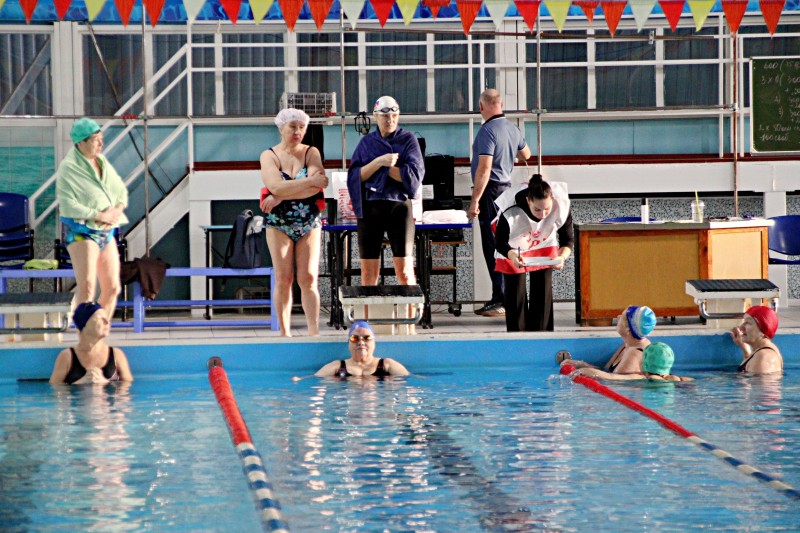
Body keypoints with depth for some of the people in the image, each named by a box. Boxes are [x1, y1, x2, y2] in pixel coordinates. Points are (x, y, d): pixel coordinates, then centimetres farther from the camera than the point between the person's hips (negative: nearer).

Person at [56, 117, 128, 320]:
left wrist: (118, 209, -6)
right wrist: (100, 215, -19)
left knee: (112, 288, 7)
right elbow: (67, 204, -18)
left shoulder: (103, 163, 12)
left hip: (107, 233, 7)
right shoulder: (68, 168, -10)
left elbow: (121, 190, 17)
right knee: (87, 285, -19)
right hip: (82, 232, -7)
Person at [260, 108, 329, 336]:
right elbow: (276, 187, -15)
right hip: (278, 223, -1)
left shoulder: (311, 153, 5)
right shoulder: (269, 156, 2)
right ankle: (284, 333, 0)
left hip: (309, 223, 1)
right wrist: (310, 181, -14)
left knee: (308, 279, -6)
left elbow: (318, 187, -12)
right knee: (283, 279, -4)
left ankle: (314, 333, -8)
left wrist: (281, 197, -15)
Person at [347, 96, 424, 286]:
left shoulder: (408, 140, 4)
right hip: (370, 208, 3)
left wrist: (384, 167, -6)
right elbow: (355, 176, 0)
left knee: (404, 270, -7)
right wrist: (379, 162, -13)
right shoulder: (366, 142, 12)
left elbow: (413, 175, -8)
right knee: (368, 272, 3)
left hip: (399, 205, -3)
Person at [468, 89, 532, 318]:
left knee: (492, 247, -7)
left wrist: (475, 201, -21)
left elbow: (484, 169, -23)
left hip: (491, 191, -9)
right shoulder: (513, 129, 9)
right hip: (507, 187, 9)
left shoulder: (488, 131, -17)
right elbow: (526, 154, 28)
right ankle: (503, 297, 20)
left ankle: (500, 301, -9)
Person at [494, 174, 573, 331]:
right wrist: (512, 256, -49)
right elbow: (500, 243, -26)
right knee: (515, 293, -2)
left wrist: (562, 256, -44)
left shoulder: (562, 208, -35)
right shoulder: (510, 214, -42)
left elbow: (568, 239, -21)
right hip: (513, 250, -2)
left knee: (543, 292, 5)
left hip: (545, 245, 2)